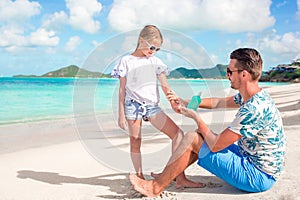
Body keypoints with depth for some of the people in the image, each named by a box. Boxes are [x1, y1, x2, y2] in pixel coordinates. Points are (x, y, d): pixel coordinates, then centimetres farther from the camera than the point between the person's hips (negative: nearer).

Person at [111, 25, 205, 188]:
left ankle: (180, 178, -6)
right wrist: (121, 114, -3)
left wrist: (175, 103, -9)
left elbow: (165, 86, 4)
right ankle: (140, 179, 17)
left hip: (152, 106, 3)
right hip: (133, 105, -3)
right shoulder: (126, 61, 2)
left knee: (178, 133, -8)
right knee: (135, 142, 2)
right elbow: (122, 89, 1)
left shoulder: (156, 62, 9)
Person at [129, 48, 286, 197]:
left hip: (257, 177, -9)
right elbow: (220, 102, 18)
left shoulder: (254, 109, -29)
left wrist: (196, 117, -9)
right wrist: (186, 103, 13)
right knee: (200, 135, 12)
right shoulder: (257, 96, 2)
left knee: (191, 138, -12)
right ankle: (168, 175, 23)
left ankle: (156, 187, 3)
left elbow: (215, 145, -24)